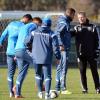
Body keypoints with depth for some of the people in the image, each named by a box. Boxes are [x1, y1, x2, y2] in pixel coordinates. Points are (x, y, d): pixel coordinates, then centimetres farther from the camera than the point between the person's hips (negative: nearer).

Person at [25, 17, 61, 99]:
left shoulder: (34, 32, 4)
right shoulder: (51, 34, -3)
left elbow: (27, 41, 5)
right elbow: (55, 46, -7)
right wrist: (58, 57, 1)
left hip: (36, 58, 3)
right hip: (47, 59, -3)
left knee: (38, 74, 19)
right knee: (47, 76, 0)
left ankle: (40, 92, 23)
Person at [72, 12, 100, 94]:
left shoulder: (92, 27, 5)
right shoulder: (77, 28, 8)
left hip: (91, 53, -1)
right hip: (81, 54, 1)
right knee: (82, 71, 2)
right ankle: (84, 89, 7)